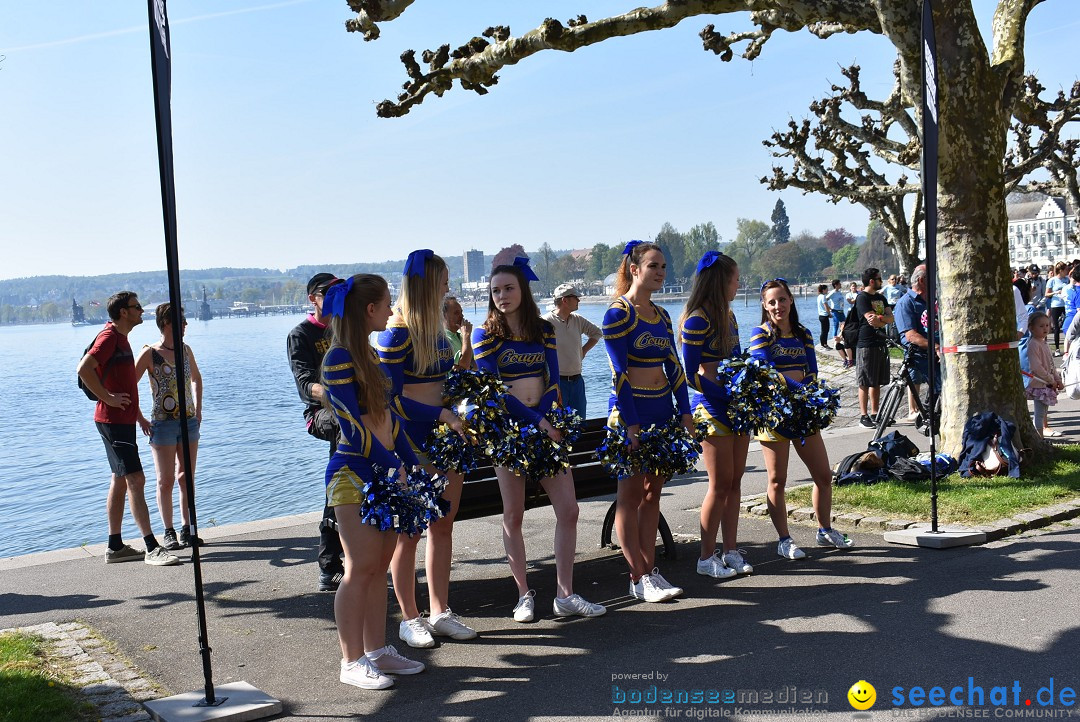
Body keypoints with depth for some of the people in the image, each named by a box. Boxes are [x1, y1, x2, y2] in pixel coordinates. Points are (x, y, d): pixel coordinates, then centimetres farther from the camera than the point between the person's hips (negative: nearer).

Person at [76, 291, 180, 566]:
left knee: (120, 481, 11)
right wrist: (108, 398, -21)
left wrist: (139, 417, 23)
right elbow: (84, 369, -27)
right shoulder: (110, 336, -14)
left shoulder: (120, 337, 17)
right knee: (135, 479, -12)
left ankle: (115, 547, 17)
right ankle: (152, 548, -13)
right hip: (114, 420, -10)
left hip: (123, 420, 10)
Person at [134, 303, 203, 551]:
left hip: (190, 422, 5)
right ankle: (169, 532, 11)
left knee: (187, 478, 7)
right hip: (163, 425, -5)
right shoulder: (150, 353, -9)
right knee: (166, 481, 2)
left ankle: (187, 530, 15)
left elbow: (196, 378, 23)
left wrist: (198, 409, 15)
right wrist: (140, 419, -9)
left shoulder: (185, 350, 6)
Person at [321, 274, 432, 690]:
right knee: (360, 569, -4)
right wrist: (394, 468, -17)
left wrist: (413, 464, 13)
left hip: (385, 472, 9)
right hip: (354, 472, -9)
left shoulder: (366, 355, 16)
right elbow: (355, 423, -17)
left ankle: (377, 651, 18)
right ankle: (352, 662, 4)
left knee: (380, 566, 10)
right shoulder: (339, 358, -11)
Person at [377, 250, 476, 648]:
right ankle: (410, 619, 15)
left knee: (443, 526, 11)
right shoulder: (397, 333, -13)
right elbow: (392, 396, -15)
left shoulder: (436, 328, 11)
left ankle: (440, 613, 21)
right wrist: (443, 415, -19)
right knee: (410, 531, 3)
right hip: (412, 441, -7)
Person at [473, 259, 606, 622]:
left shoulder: (543, 329, 8)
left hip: (546, 423, 4)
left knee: (568, 510, -1)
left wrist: (542, 420, -14)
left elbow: (553, 382, 3)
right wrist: (539, 422, -17)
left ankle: (565, 595, 8)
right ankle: (524, 595, 14)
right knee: (514, 515, 2)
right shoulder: (486, 334, -3)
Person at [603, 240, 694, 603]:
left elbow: (674, 368, 13)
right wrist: (631, 423, -18)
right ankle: (638, 579, 3)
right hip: (630, 409, -7)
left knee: (652, 493, 9)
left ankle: (649, 570, 15)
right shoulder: (618, 313, -9)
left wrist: (685, 413, 7)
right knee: (631, 494, -2)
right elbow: (619, 373, -14)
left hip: (662, 409, 7)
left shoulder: (661, 315, 13)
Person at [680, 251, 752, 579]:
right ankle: (707, 558, 8)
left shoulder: (728, 315, 13)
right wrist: (727, 394, -18)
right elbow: (691, 375, -15)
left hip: (736, 404, 8)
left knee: (735, 481, 10)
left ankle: (730, 550, 19)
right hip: (712, 407, -8)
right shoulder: (697, 320, -13)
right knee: (720, 484, -3)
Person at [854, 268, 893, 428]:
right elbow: (872, 321, -18)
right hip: (866, 345, -8)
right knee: (865, 383, -4)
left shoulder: (880, 298, 17)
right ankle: (864, 416, -1)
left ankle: (874, 414, 17)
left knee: (877, 382, 11)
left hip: (881, 344, 8)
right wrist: (884, 320, 1)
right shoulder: (862, 298, -9)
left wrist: (880, 318, -14)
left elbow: (890, 318, 6)